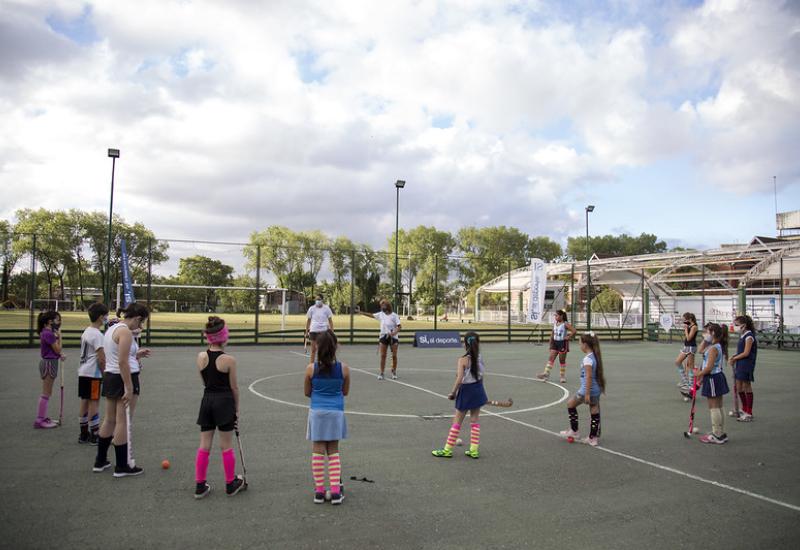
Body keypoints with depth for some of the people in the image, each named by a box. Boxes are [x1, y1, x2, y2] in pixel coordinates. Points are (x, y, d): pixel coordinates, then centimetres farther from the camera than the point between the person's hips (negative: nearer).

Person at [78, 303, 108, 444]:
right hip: (93, 374, -9)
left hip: (83, 372, 9)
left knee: (85, 402, 13)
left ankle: (84, 434, 21)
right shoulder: (97, 334, -16)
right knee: (94, 403, -4)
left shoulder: (86, 331, 13)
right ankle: (95, 436, 1)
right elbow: (101, 359, -19)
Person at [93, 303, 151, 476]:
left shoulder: (111, 329, 12)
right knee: (123, 423, -1)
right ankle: (122, 467, 8)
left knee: (109, 420, 17)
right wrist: (129, 389, -22)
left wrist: (136, 354, 20)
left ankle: (100, 461, 27)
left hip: (110, 377, 9)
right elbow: (122, 362, -23)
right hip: (125, 379, -9)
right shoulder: (125, 332, -18)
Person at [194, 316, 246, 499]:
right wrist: (236, 409, 5)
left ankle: (200, 485, 17)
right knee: (227, 446, 6)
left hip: (207, 401, 4)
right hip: (225, 402, -4)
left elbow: (205, 382, 10)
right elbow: (234, 388, -5)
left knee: (204, 445, 11)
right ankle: (231, 484, 20)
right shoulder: (229, 360, -14)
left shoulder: (201, 357, -2)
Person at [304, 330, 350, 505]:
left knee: (318, 451, 8)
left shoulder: (311, 368, -9)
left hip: (317, 412, -1)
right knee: (333, 452, 11)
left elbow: (307, 392, 3)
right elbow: (345, 392, 6)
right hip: (336, 412, 1)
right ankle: (335, 491, 8)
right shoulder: (344, 368, -7)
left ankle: (319, 491, 11)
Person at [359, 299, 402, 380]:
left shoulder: (394, 315, -9)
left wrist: (394, 333, -28)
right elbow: (371, 315, 13)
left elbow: (399, 326, -12)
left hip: (393, 337, -3)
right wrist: (361, 312, 10)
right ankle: (381, 373, 4)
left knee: (394, 356, 2)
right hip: (383, 337, 3)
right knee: (383, 356, 0)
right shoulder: (381, 314, 4)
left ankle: (394, 372, 17)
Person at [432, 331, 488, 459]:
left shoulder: (463, 360, -18)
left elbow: (459, 379, -23)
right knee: (475, 420, 13)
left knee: (457, 421, 5)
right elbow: (481, 376, 6)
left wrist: (453, 393, -11)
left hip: (466, 390, -5)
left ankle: (447, 450, 14)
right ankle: (474, 450, 17)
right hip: (478, 389, 5)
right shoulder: (480, 358, -2)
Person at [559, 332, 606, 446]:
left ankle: (574, 431, 17)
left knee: (570, 403, 9)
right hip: (596, 390, 8)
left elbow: (589, 377, -23)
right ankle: (593, 438, 18)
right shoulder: (596, 356, 7)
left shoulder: (587, 359, -19)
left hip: (587, 390, -8)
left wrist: (587, 393, -22)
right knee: (595, 412, 11)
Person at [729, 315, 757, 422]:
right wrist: (734, 358, 1)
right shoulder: (742, 336, 13)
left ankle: (749, 414, 8)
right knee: (738, 387, 15)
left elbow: (746, 353, -20)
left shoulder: (749, 336, -16)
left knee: (747, 387, -1)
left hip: (746, 365, -9)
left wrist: (734, 358, -10)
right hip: (740, 364, 9)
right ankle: (744, 410, 29)